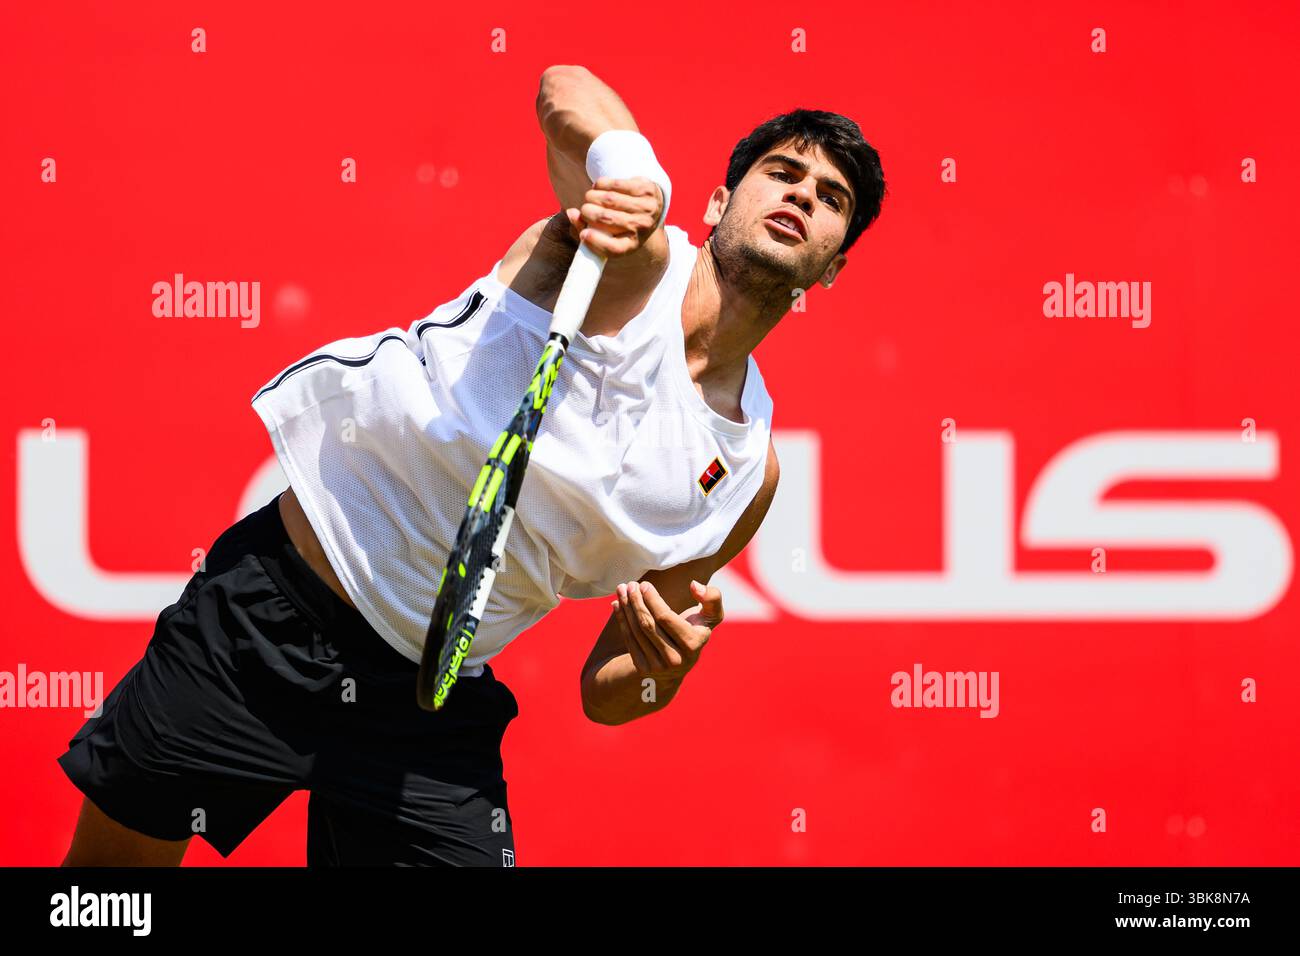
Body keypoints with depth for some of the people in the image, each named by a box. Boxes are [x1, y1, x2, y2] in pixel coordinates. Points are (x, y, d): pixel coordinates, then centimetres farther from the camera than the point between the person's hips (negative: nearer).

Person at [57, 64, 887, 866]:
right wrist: (630, 179, -51)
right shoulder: (632, 257, -8)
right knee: (110, 864, 3)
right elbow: (567, 91, -30)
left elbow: (603, 692, 8)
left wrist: (662, 672, -15)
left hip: (430, 709, 4)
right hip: (270, 616, -4)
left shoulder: (747, 471, 3)